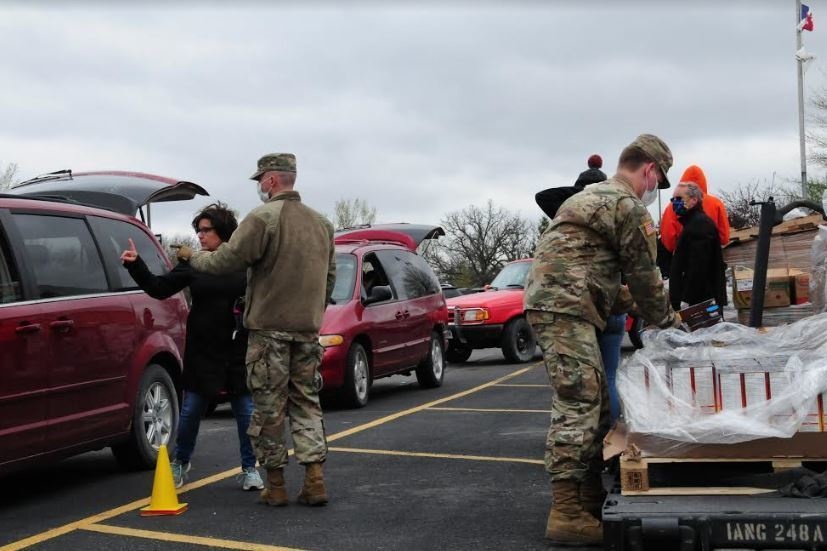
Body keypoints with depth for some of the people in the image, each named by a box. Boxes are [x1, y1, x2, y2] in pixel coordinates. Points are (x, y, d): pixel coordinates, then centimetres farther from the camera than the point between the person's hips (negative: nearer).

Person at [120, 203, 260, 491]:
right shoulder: (193, 264, 4)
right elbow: (159, 288, 0)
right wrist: (136, 265, -10)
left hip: (239, 351, -1)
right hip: (202, 351, 2)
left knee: (246, 413, 3)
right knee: (191, 410, 7)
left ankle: (249, 469, 19)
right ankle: (180, 463, 29)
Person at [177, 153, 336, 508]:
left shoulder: (264, 218, -11)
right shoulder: (321, 223, 12)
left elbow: (225, 260, -13)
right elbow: (329, 277, 17)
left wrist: (192, 257, 5)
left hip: (269, 327, -6)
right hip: (307, 329, 6)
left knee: (269, 406, 3)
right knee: (306, 402, 12)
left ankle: (275, 485, 9)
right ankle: (314, 479, 4)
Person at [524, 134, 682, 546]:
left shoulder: (591, 197, 27)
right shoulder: (630, 207, -4)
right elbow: (644, 276, -1)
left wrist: (630, 303, 27)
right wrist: (668, 322, 13)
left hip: (551, 303, 10)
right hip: (565, 307, -10)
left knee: (595, 403, 14)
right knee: (577, 405, -12)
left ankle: (590, 493, 20)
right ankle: (566, 513, -13)